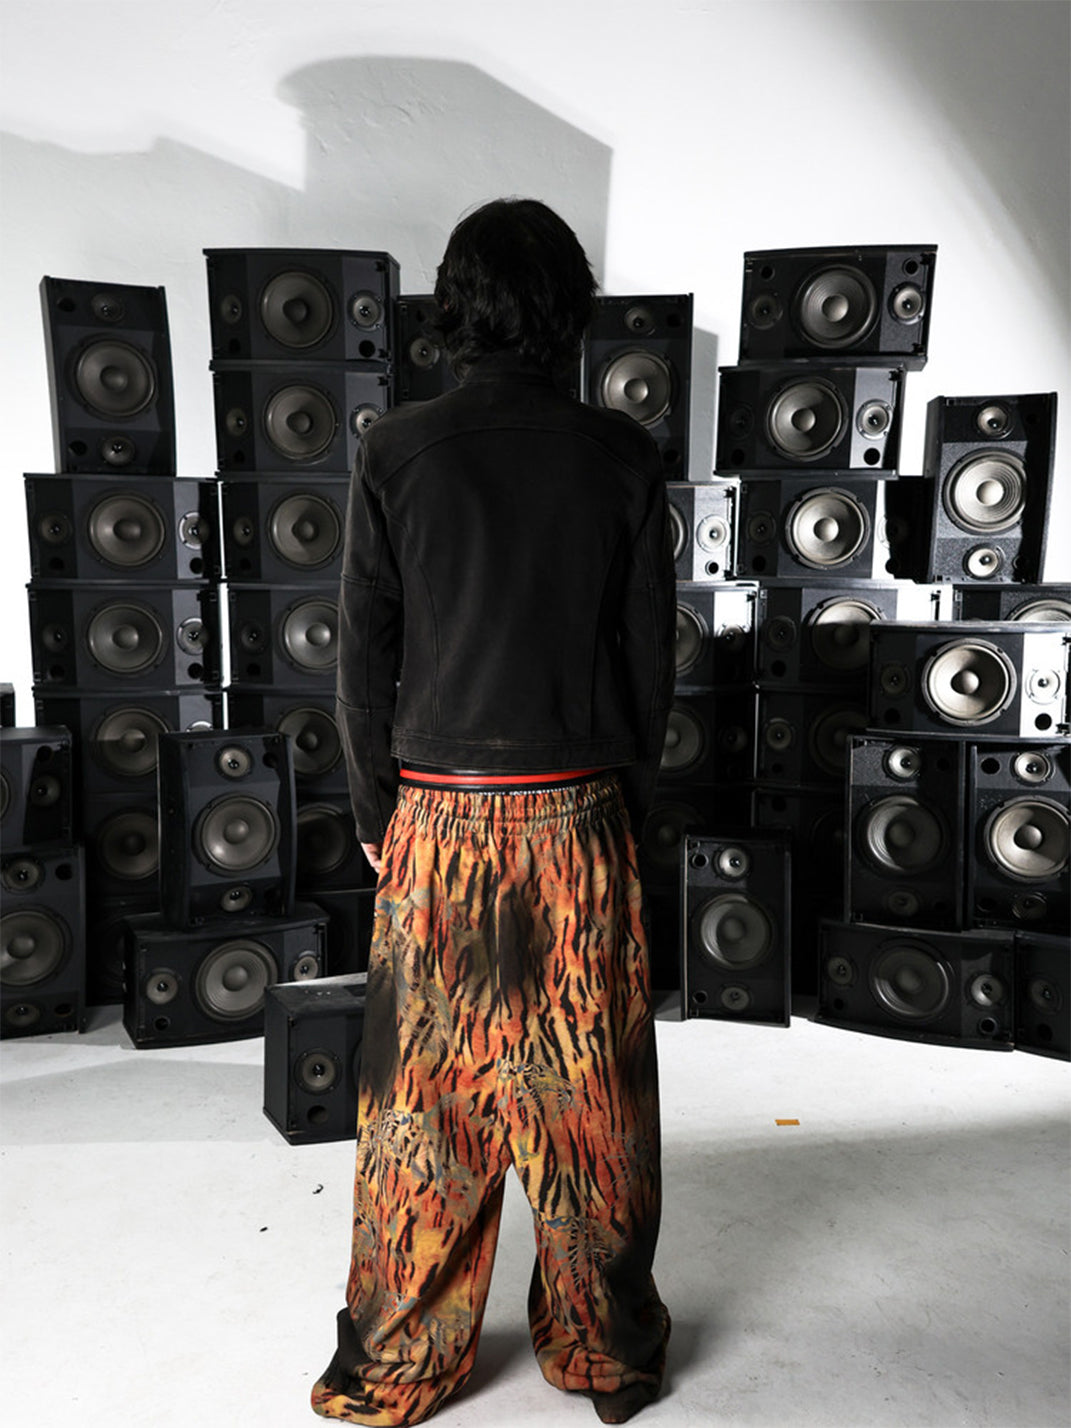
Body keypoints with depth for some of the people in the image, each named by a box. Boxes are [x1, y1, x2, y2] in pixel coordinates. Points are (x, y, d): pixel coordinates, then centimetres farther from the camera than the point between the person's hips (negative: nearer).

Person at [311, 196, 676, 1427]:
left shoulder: (395, 451, -4)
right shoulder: (619, 454, -3)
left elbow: (364, 657, -3)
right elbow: (651, 654, -1)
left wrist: (375, 816, 8)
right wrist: (627, 801, 11)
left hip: (437, 820, 0)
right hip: (580, 818, 0)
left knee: (425, 1099, 12)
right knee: (588, 1095, 13)